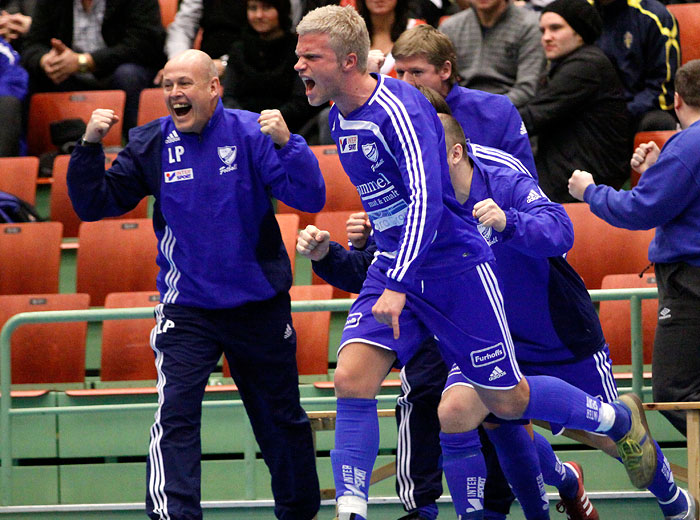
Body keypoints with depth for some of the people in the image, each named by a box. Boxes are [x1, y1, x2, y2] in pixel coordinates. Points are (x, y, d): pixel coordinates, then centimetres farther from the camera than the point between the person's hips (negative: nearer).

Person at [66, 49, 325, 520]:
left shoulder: (249, 133, -9)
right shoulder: (151, 145, -3)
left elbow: (310, 198, -15)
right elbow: (95, 205, -1)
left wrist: (287, 143, -31)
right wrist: (89, 147, -15)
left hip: (259, 302, 0)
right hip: (186, 305, 0)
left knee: (282, 418, 14)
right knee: (175, 414, -18)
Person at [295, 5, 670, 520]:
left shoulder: (399, 109, -22)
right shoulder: (340, 119, 5)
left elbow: (426, 199, -29)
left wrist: (398, 286, -36)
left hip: (456, 267, -7)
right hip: (393, 266, 7)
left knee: (507, 400, 4)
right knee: (351, 380, -14)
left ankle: (618, 418, 28)